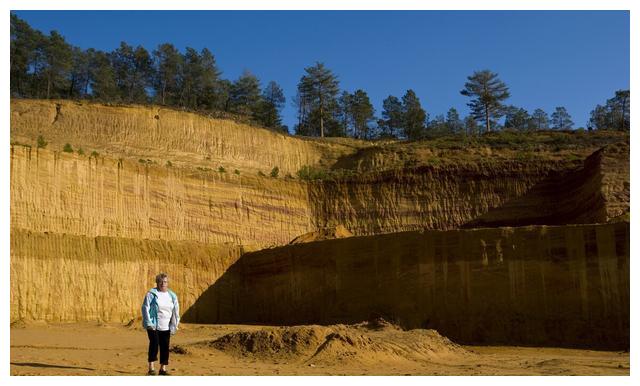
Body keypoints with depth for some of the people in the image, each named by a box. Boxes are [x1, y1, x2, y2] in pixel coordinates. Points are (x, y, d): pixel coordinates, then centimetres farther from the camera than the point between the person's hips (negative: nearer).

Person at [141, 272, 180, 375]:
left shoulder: (172, 296, 9)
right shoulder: (151, 294, -4)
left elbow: (176, 312, 13)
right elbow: (145, 308, -7)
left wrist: (174, 325, 7)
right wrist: (148, 322, -14)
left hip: (166, 327, 4)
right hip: (153, 326, -4)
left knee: (165, 347, 4)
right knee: (154, 344, -10)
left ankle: (163, 368, 15)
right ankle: (151, 368, 0)